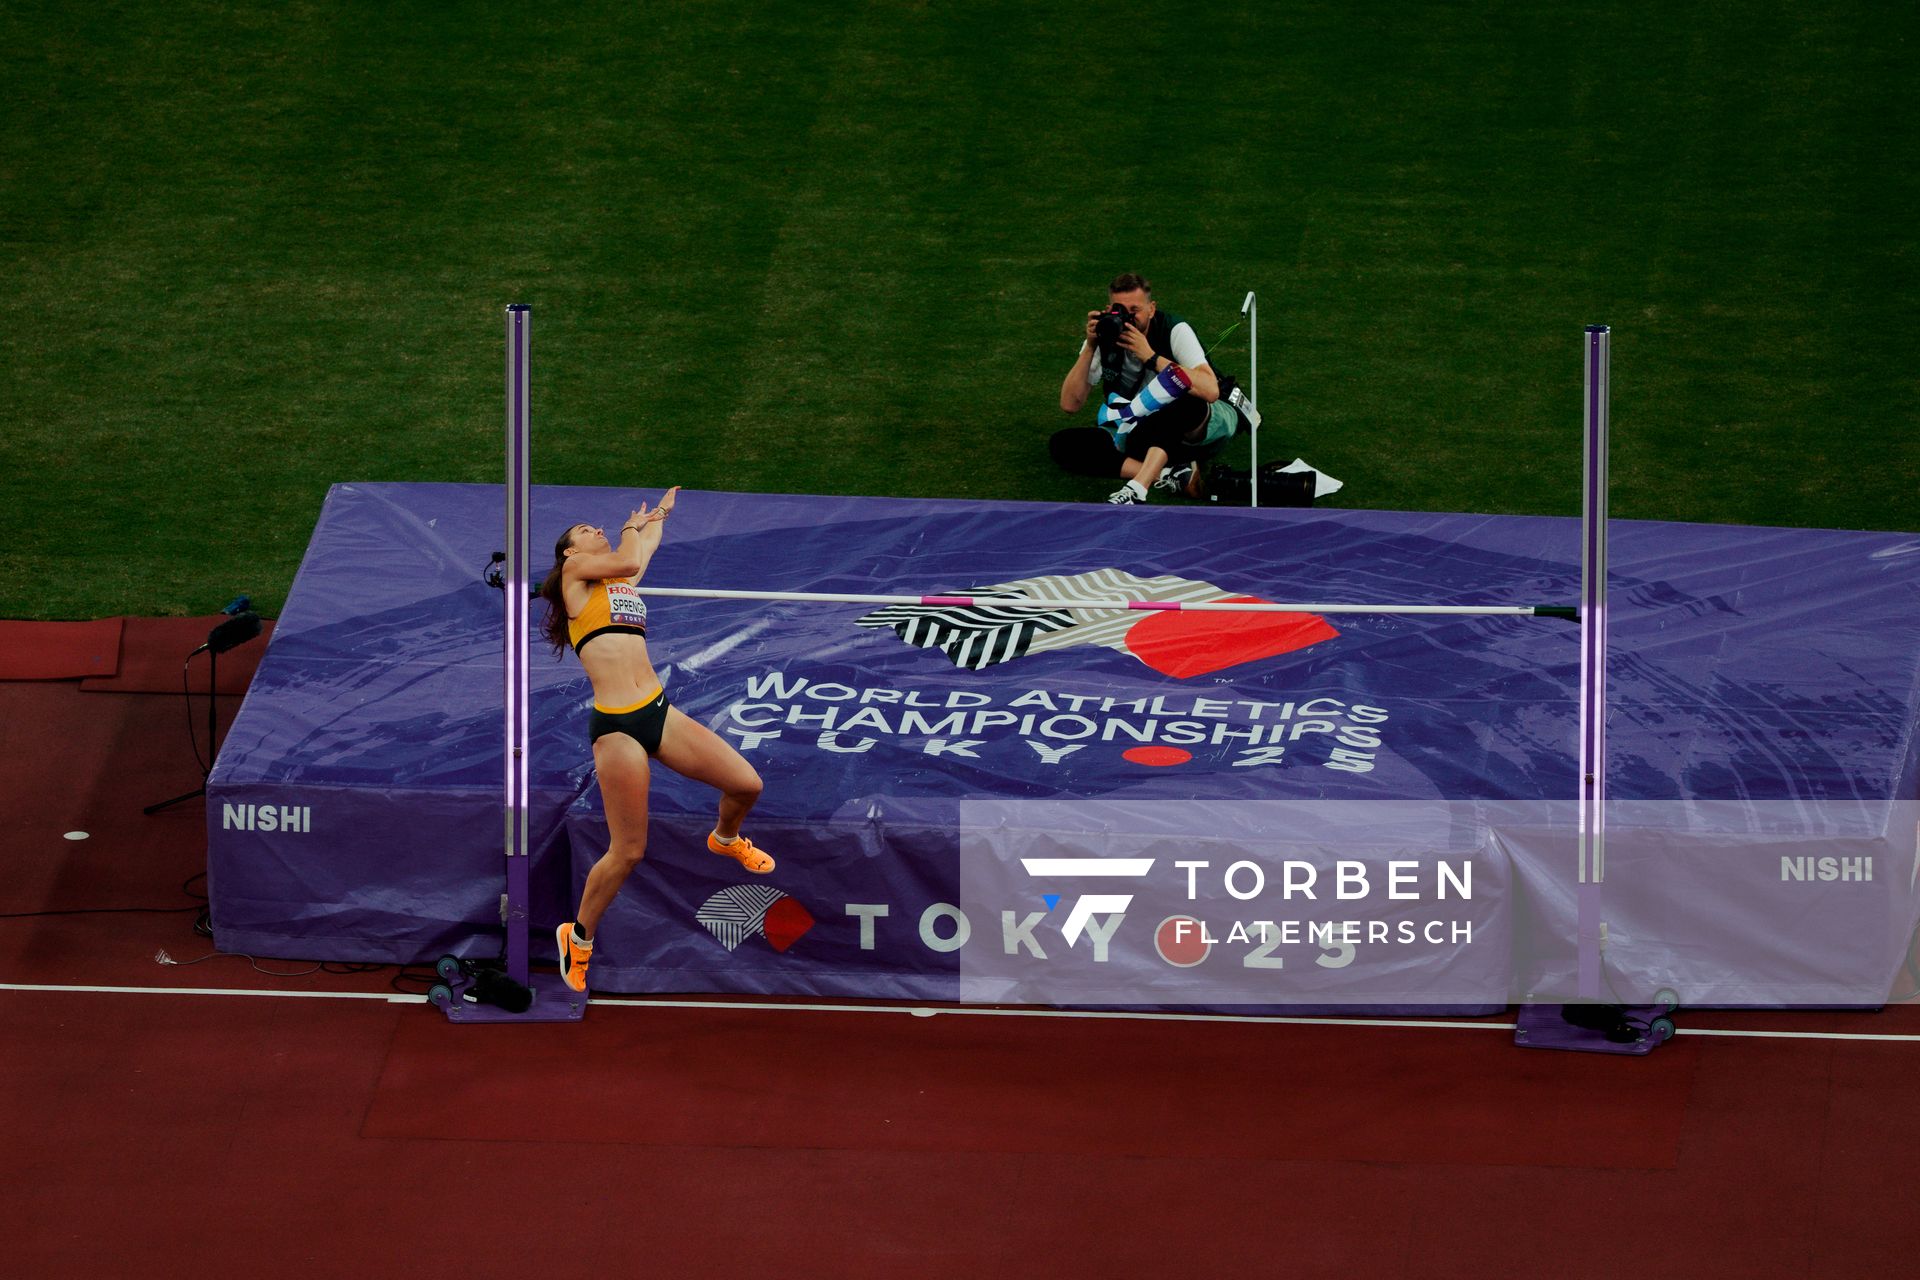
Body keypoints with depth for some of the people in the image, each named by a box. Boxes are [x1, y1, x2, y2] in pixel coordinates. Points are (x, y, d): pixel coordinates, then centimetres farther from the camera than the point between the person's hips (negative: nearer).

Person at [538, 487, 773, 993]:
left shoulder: (621, 581, 22)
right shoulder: (575, 571, 3)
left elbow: (644, 548, 40)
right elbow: (629, 558, -9)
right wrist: (633, 526, 10)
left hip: (658, 712, 7)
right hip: (616, 726, -7)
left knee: (746, 784, 1)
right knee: (627, 851, -6)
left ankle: (725, 839, 36)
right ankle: (578, 937, 15)